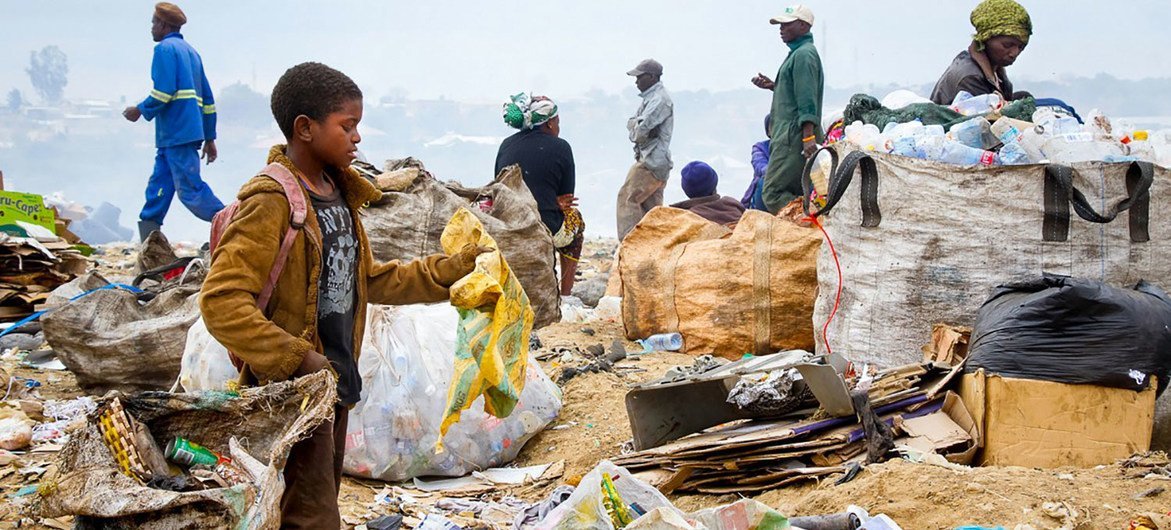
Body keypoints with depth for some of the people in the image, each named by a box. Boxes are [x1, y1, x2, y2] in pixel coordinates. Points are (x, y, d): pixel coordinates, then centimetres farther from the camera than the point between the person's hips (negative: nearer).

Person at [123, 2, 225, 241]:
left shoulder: (165, 48, -4)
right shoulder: (190, 51, 23)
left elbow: (164, 91, -16)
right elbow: (207, 99, 22)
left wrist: (140, 110, 0)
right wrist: (209, 138, 23)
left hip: (176, 134, -9)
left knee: (190, 190, -11)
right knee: (158, 188, 9)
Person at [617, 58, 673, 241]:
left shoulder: (660, 99, -13)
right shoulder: (651, 98, 20)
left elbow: (641, 130, -21)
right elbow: (631, 123, 16)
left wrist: (635, 132, 0)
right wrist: (638, 125, -5)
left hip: (652, 161, -10)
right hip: (658, 162, 10)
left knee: (628, 197, -11)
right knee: (651, 206, 11)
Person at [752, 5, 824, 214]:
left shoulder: (804, 54, -10)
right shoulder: (797, 53, 21)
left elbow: (808, 100, -19)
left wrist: (809, 136, -25)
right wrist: (773, 86, 16)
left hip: (794, 136, -11)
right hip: (789, 136, 11)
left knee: (772, 193, -14)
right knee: (795, 194, 8)